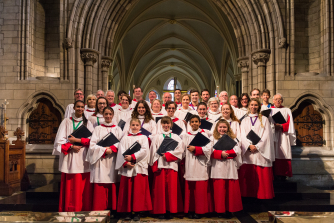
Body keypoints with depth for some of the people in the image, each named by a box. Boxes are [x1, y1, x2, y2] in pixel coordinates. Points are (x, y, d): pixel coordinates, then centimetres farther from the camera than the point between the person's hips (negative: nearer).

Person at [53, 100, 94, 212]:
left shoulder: (87, 123, 11)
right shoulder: (66, 121, 8)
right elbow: (60, 139, 1)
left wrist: (78, 140, -12)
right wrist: (71, 146, -13)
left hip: (83, 159, 1)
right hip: (70, 158, -1)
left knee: (83, 186, -1)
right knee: (69, 186, -1)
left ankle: (83, 209, 8)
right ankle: (69, 210, 9)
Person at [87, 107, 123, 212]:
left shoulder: (117, 129, 13)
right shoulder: (98, 129, 9)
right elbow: (92, 145, 0)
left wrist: (112, 148, -11)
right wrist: (104, 150, -11)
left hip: (113, 161, 1)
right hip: (101, 161, -1)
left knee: (113, 187, -2)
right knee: (100, 188, -5)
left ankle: (113, 209, 4)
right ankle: (99, 209, 0)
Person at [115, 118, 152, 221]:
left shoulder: (143, 138, 10)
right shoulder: (125, 138, 14)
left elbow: (144, 151, -5)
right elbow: (121, 151, 3)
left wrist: (133, 157, -13)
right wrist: (125, 162, -12)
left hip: (139, 167, -1)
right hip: (127, 167, 1)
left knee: (139, 190, -3)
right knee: (127, 190, 1)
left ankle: (137, 212, 4)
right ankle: (127, 212, 9)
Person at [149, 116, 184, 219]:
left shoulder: (176, 137, 11)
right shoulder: (157, 137, 11)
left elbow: (180, 150, -2)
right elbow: (153, 152, 5)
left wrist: (168, 155, -12)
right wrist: (155, 165, -6)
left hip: (172, 165, 0)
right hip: (160, 165, 0)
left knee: (172, 188, -1)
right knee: (160, 188, -1)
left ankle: (170, 211, 8)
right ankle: (161, 211, 7)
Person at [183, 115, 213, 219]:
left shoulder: (204, 134, 4)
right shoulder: (186, 136, 14)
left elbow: (208, 149, -6)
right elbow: (183, 150, 13)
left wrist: (195, 149, -13)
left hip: (200, 165, -2)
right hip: (189, 164, 3)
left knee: (200, 189, -3)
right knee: (190, 189, 1)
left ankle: (199, 210, 5)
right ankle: (190, 210, 9)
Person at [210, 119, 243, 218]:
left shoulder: (233, 138, 13)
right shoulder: (213, 138, 10)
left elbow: (237, 151, 0)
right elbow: (211, 151, -3)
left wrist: (226, 153, -11)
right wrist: (220, 154, -18)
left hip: (230, 168, 1)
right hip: (218, 168, -1)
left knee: (231, 189, 1)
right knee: (219, 189, -1)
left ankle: (229, 210, 12)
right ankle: (220, 210, 9)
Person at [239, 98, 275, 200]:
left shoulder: (264, 119, 10)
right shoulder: (244, 120, 15)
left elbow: (266, 135, 0)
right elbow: (243, 135, 5)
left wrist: (257, 146, -10)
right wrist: (249, 145, -11)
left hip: (261, 151, -1)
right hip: (247, 151, 2)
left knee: (262, 175, -4)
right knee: (248, 175, -2)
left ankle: (262, 194, 5)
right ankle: (249, 194, 5)